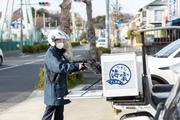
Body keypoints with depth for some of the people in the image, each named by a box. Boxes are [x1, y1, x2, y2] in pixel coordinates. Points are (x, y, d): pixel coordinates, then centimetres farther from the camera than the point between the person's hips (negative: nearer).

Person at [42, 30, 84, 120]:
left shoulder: (59, 54, 13)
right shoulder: (50, 54, -17)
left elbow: (67, 66, 18)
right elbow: (60, 67, -31)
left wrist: (78, 66, 2)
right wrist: (76, 65, -28)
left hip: (60, 90, 10)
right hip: (53, 90, -10)